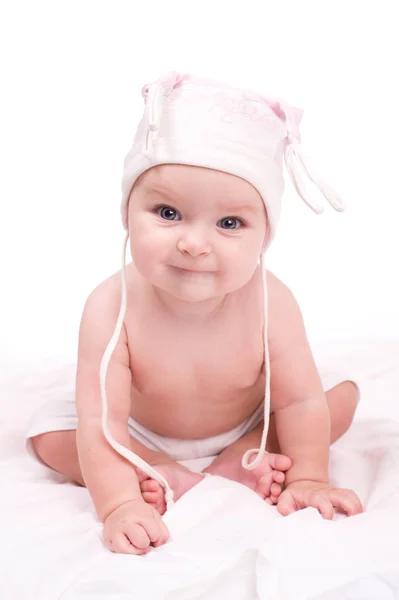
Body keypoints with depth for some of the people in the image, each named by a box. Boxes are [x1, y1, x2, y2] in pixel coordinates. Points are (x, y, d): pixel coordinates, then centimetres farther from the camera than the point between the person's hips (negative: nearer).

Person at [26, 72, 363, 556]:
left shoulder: (269, 303, -31)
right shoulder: (111, 307, -35)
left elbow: (301, 401, -22)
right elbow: (101, 421, -35)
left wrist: (309, 478, -24)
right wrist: (120, 504, -42)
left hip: (250, 423, 1)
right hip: (144, 436, 0)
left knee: (342, 393, -11)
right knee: (48, 428, -15)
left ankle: (236, 463, -15)